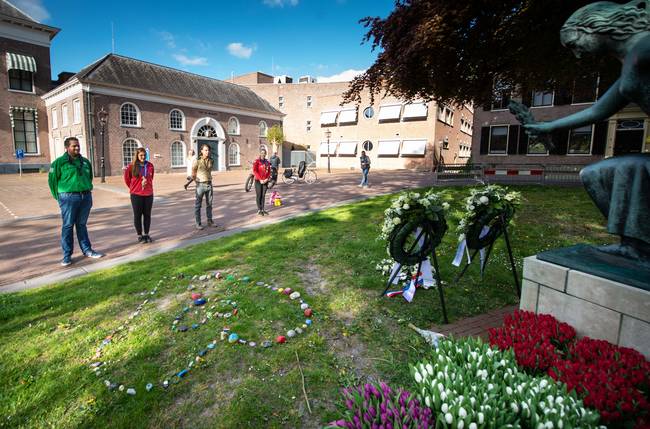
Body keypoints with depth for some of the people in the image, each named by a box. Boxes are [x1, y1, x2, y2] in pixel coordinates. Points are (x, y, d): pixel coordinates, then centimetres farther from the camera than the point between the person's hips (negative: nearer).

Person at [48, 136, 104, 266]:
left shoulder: (85, 162, 11)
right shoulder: (59, 162, -4)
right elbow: (52, 180, -2)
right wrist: (58, 197, -2)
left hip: (86, 197, 4)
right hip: (69, 198, -4)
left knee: (82, 225, 14)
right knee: (68, 226, 1)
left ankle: (87, 250, 20)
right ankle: (67, 255, 8)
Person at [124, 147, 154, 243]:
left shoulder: (150, 165, 2)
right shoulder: (132, 166, -5)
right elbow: (127, 178, 8)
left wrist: (146, 182, 7)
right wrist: (132, 188, 14)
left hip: (148, 194, 2)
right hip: (136, 194, -2)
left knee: (147, 215, 9)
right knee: (137, 215, 5)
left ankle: (146, 234, 20)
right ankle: (140, 235, 14)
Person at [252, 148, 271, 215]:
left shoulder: (267, 162, 9)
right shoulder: (256, 161, -5)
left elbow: (269, 171, 11)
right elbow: (255, 171, -11)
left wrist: (267, 179, -5)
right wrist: (260, 179, -15)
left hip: (265, 181, 4)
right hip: (258, 181, -4)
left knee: (263, 195, 9)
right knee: (259, 195, 0)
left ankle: (263, 209, 17)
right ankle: (259, 210, 6)